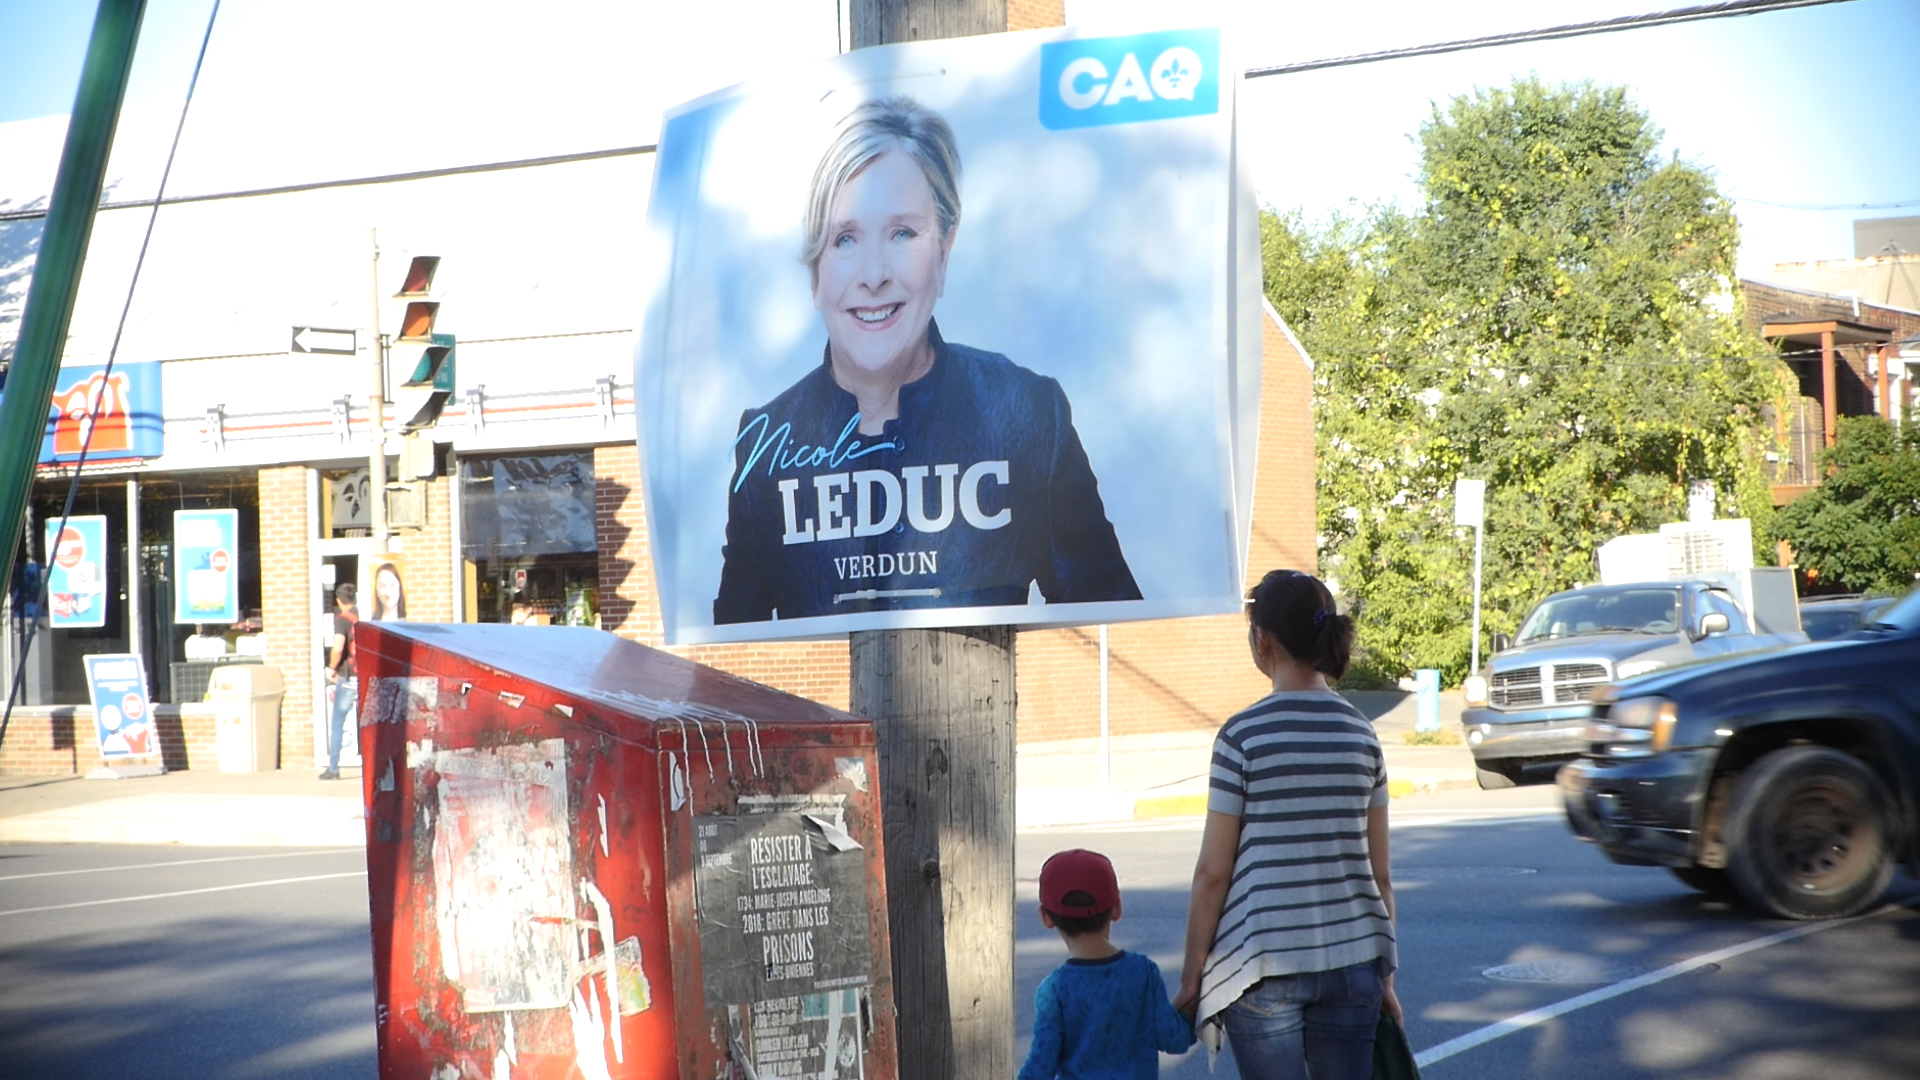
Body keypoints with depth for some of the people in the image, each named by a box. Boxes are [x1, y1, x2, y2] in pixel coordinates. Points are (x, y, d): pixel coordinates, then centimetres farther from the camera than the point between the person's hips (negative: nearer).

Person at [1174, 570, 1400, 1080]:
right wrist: (1385, 977, 16)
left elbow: (1213, 872, -6)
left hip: (1265, 964, -4)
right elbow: (1379, 873, 8)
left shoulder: (1244, 734, -8)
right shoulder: (1361, 733, 5)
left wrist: (1192, 974, 2)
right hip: (1351, 961, 4)